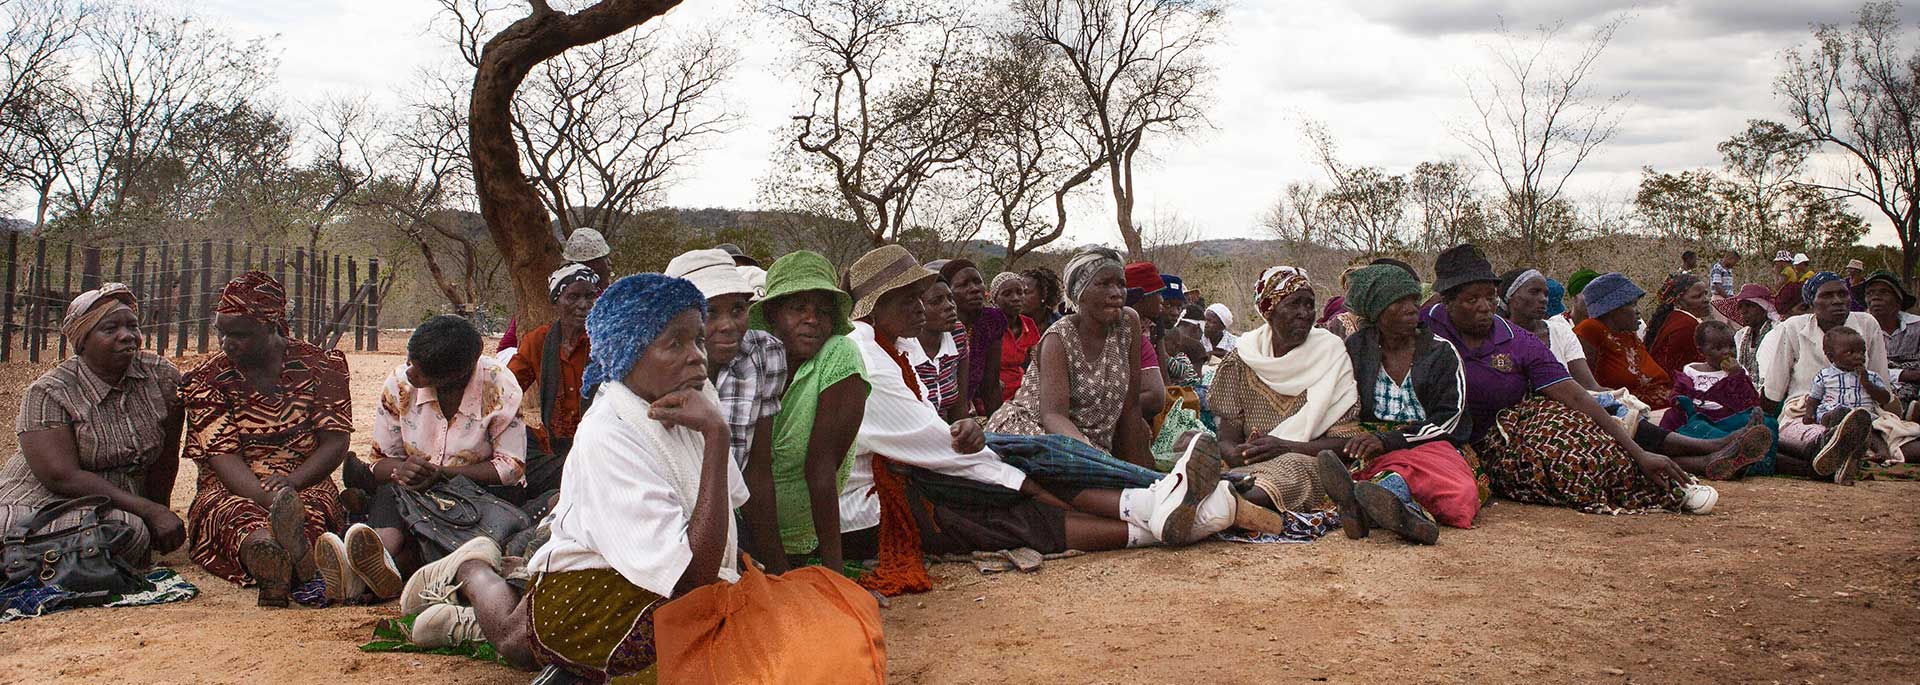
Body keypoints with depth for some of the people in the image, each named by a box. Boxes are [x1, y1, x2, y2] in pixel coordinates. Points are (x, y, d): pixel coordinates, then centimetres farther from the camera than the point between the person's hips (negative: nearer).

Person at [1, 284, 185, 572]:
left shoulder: (162, 376, 0)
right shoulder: (48, 393, -10)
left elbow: (165, 458, 7)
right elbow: (63, 477, -18)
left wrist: (158, 514, 8)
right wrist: (150, 512, -23)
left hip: (122, 507, 4)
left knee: (138, 533, -30)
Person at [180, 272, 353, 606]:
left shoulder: (319, 365, 6)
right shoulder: (207, 380, 6)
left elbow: (335, 443, 0)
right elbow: (224, 458, -7)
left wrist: (291, 482, -20)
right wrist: (267, 497, -28)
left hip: (306, 487, 1)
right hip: (230, 491, 0)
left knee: (316, 504, -36)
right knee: (235, 515, -37)